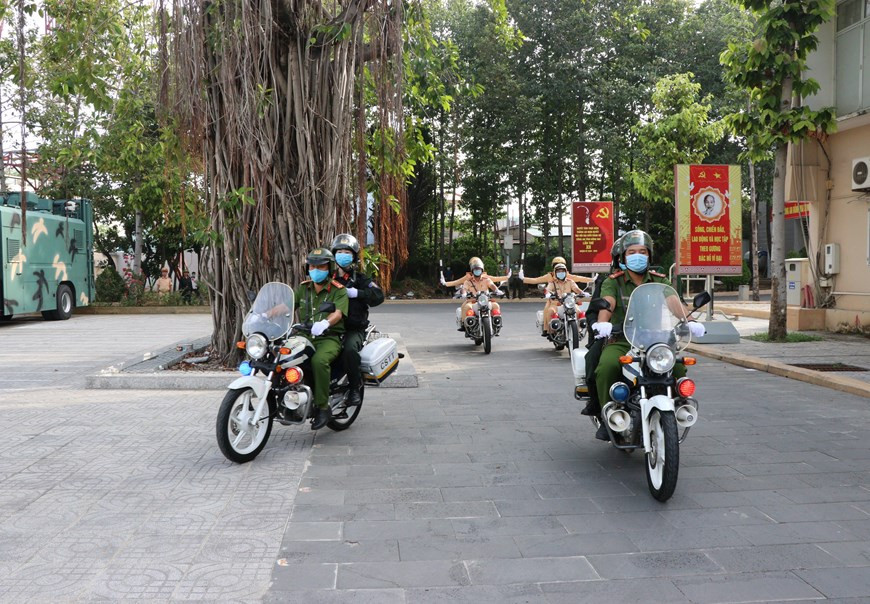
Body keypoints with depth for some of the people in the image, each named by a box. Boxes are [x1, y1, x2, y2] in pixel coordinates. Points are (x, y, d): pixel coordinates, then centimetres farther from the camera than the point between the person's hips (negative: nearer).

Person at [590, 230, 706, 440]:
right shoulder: (613, 282, 4)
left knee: (678, 366, -23)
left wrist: (689, 320, -29)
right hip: (620, 342, -2)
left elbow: (674, 301, -8)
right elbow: (607, 304, -16)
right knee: (606, 367, -33)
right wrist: (602, 323, -39)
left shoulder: (659, 281, 11)